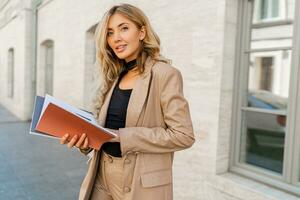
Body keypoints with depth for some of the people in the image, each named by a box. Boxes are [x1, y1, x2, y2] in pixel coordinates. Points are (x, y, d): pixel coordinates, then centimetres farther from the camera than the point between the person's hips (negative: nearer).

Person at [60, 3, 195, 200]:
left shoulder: (164, 74, -13)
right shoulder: (114, 77, 8)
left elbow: (183, 135, -18)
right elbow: (103, 127, 11)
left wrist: (121, 136, -19)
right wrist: (84, 137, -11)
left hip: (141, 183, -5)